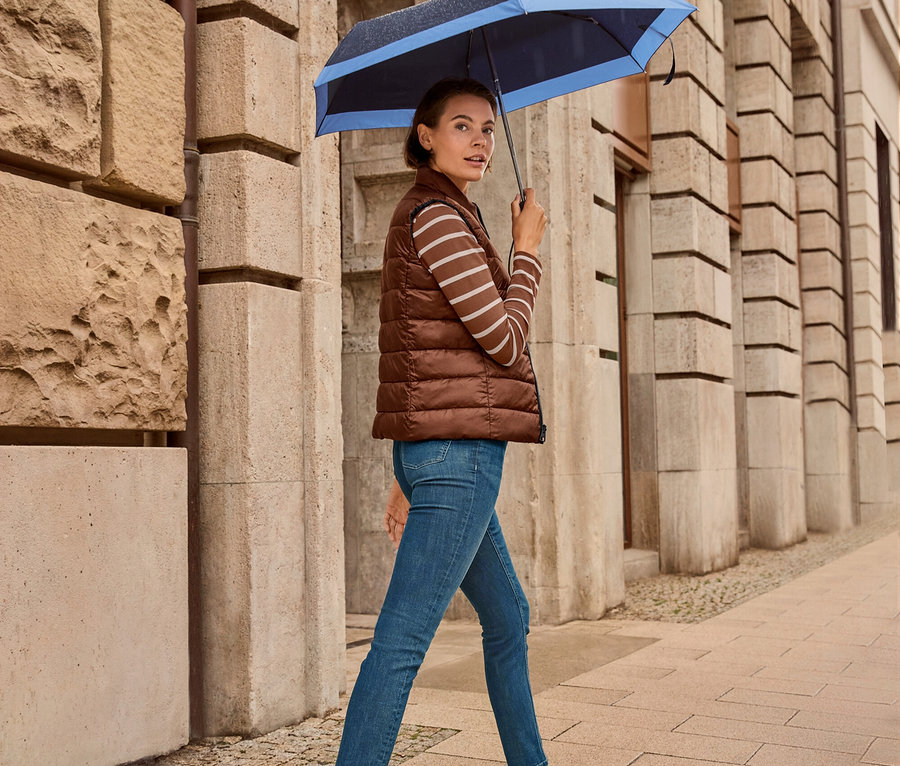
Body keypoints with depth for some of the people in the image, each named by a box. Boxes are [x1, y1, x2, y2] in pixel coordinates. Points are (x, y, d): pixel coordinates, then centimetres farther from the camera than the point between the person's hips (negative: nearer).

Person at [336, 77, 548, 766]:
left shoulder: (436, 215, 19)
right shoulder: (436, 217, -11)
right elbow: (505, 340, -13)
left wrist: (409, 477, 21)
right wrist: (528, 250, 1)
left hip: (435, 452, 11)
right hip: (459, 450, -11)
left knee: (508, 618, 21)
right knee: (404, 638, -10)